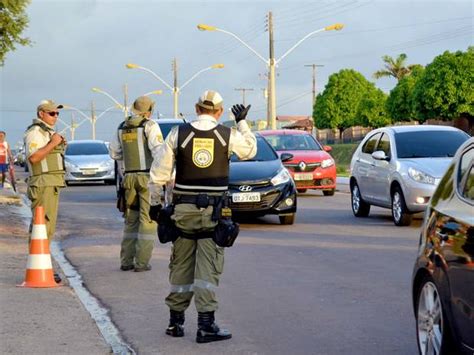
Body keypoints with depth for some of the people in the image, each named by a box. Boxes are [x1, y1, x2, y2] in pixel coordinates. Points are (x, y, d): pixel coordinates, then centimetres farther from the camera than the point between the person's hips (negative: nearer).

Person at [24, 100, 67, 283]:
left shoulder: (48, 132, 22)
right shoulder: (35, 132, -10)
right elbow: (33, 157, -22)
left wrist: (60, 145, 15)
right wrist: (52, 143, -19)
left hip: (53, 185, 10)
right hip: (43, 184, -10)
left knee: (48, 228, 11)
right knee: (42, 227, -13)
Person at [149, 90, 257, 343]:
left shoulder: (178, 134, -2)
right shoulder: (228, 136, -4)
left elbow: (159, 172, 1)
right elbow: (250, 150, 17)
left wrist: (154, 203, 12)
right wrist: (242, 122, 27)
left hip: (184, 209, 1)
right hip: (214, 211, -1)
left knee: (181, 265, 12)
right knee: (209, 267, 0)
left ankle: (176, 321, 19)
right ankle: (206, 324, -6)